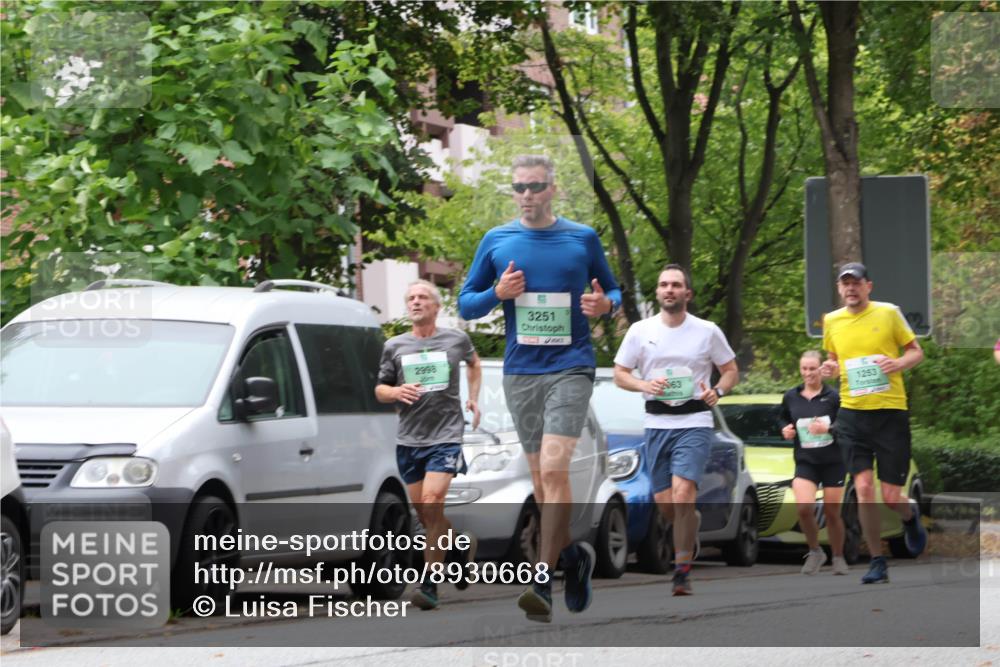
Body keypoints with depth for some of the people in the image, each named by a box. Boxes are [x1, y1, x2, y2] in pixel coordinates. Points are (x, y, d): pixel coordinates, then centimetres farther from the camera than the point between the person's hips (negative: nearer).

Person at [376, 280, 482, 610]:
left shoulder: (456, 340, 5)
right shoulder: (394, 346, 7)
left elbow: (473, 363, 27)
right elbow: (380, 389, 12)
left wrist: (473, 398, 16)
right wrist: (396, 392, -10)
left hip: (446, 436, -3)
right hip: (409, 438, 4)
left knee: (432, 503, -19)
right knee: (422, 513, 7)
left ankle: (430, 585, -16)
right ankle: (462, 544, 38)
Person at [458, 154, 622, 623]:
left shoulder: (582, 238, 5)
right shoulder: (496, 242, 7)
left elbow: (612, 291, 15)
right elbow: (466, 305, 10)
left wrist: (605, 304, -8)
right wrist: (498, 293, -9)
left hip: (570, 368, -3)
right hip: (520, 371, 3)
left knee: (553, 468, -18)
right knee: (541, 479, 8)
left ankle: (542, 582, -20)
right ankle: (573, 554, 30)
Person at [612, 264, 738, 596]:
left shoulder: (708, 332, 2)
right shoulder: (640, 331, 5)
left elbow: (731, 370, 12)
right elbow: (620, 374, 8)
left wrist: (718, 391, -9)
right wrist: (645, 385, -12)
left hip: (695, 422, -3)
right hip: (657, 423, 3)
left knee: (682, 493, -20)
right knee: (664, 502, 4)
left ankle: (683, 571, -15)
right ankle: (689, 535, 37)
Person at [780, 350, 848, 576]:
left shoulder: (833, 397, -6)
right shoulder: (791, 397, 6)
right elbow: (784, 420, 22)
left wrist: (829, 428, -23)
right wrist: (785, 430, 1)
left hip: (833, 461, -2)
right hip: (805, 461, 2)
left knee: (832, 512, 2)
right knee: (803, 507, -18)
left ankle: (838, 557, 23)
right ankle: (815, 551, 4)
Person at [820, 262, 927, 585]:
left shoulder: (888, 313, -2)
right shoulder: (831, 321, 8)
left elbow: (916, 351, 5)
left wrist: (898, 363, -17)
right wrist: (829, 368, -1)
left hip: (890, 412, -2)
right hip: (852, 414, 2)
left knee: (891, 496, -2)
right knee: (863, 488, -10)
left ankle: (911, 516, 35)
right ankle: (877, 562, 1)